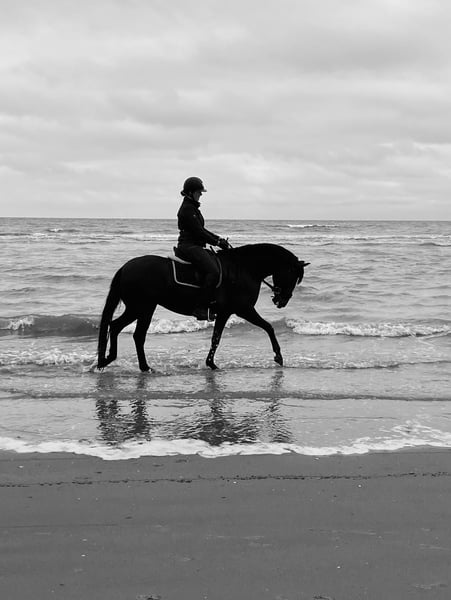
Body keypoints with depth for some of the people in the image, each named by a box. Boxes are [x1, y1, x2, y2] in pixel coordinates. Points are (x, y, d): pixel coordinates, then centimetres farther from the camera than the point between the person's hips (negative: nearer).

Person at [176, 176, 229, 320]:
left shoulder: (193, 207, 19)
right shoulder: (187, 209, -13)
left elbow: (201, 230, 24)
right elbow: (198, 232, -17)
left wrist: (218, 238, 13)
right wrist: (217, 242, -10)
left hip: (195, 246, 11)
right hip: (189, 246, -11)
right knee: (213, 271, -25)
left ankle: (214, 301, 11)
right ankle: (201, 308, -27)